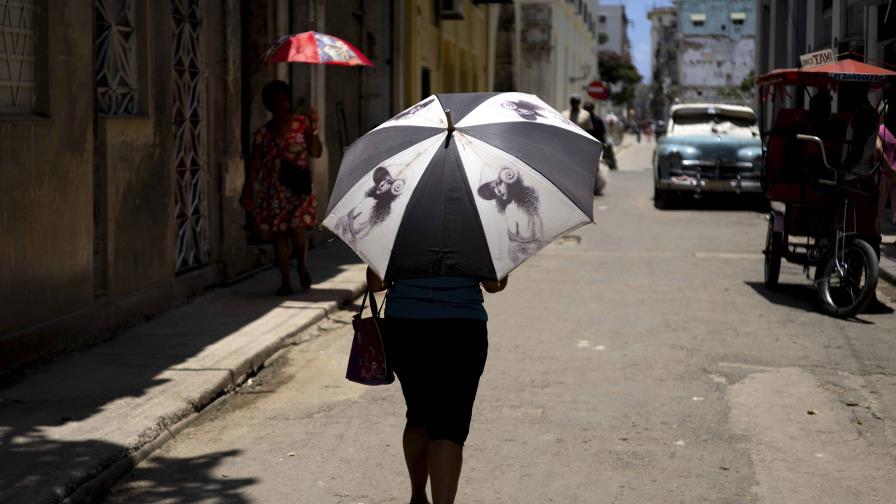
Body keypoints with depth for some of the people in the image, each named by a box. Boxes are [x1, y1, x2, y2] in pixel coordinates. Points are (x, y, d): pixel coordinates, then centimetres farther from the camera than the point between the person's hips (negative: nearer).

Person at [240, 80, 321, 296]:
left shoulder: (302, 123, 3)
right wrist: (247, 192, 1)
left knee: (297, 228, -16)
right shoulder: (263, 132, 6)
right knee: (279, 234, 3)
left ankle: (303, 265, 13)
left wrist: (313, 129, -16)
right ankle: (285, 281, 12)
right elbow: (255, 165, 7)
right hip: (273, 191, 2)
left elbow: (316, 152, -4)